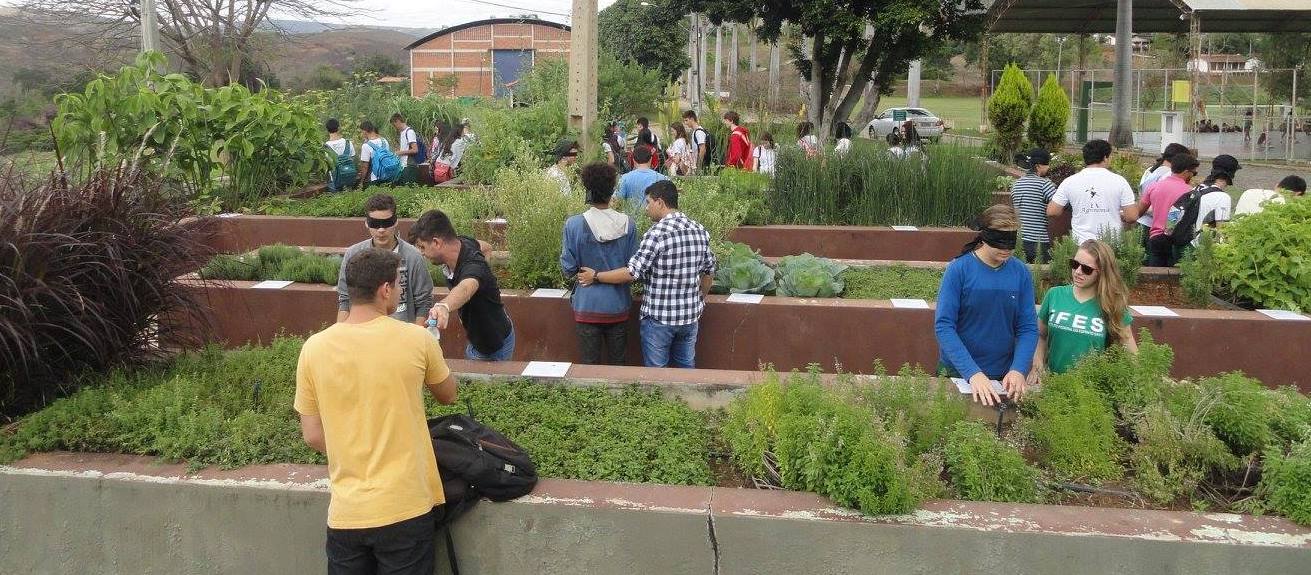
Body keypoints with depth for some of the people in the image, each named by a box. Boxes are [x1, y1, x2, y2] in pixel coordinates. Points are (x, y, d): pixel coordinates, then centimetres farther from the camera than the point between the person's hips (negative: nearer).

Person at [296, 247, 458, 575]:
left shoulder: (314, 348, -5)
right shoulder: (417, 340, -10)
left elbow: (313, 436, 1)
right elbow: (448, 396, 9)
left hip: (345, 512, 2)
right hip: (405, 507, -2)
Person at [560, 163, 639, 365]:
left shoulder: (574, 224, -13)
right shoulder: (627, 224, -8)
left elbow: (569, 268, -8)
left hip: (587, 306, -2)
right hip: (618, 305, 2)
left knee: (590, 365, 10)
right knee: (618, 364, 15)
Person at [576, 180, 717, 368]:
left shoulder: (657, 233, -18)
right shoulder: (700, 231, 2)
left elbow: (632, 273, -19)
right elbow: (709, 271, 11)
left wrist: (595, 277, -8)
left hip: (658, 318, -6)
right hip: (690, 317, 6)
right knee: (687, 367, 18)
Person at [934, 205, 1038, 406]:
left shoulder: (1021, 272, -4)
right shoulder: (959, 269, -14)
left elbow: (1028, 328, -3)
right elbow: (944, 326, -18)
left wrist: (1018, 370, -19)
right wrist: (973, 373, -27)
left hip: (1003, 376, 3)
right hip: (958, 373, -3)